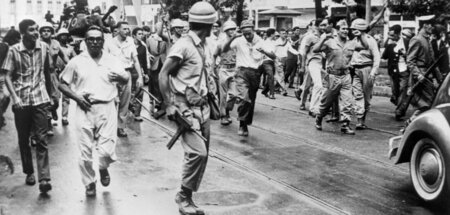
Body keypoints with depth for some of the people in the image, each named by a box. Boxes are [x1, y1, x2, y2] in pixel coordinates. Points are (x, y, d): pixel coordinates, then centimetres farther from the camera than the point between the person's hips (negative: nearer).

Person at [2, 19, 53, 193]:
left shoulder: (44, 47, 2)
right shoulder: (14, 51, -3)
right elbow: (8, 76, -3)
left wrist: (49, 93, 15)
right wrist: (14, 96, -16)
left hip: (40, 100, 0)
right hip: (21, 101, 0)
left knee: (41, 140, -6)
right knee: (23, 139, 10)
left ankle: (44, 178, -8)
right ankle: (29, 172, 26)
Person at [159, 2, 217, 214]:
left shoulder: (203, 45, 11)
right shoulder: (183, 45, -14)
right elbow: (163, 74, -14)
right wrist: (169, 105, -15)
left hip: (202, 106, 8)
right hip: (186, 108, -8)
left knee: (202, 152, 8)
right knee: (197, 151, -16)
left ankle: (188, 196, 18)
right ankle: (184, 196, 1)